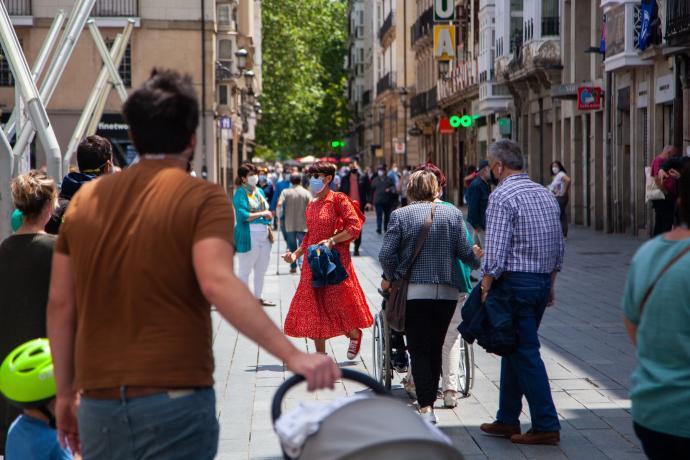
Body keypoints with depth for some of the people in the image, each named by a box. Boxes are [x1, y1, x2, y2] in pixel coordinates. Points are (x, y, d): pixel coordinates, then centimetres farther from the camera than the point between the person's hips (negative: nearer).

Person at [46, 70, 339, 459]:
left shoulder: (86, 198, 10)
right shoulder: (203, 199, -6)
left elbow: (60, 303, 11)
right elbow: (218, 283, -23)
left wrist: (65, 393, 19)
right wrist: (292, 354, -29)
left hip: (97, 404, 5)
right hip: (175, 401, -5)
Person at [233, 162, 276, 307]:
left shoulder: (260, 191, 14)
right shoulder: (240, 193, -10)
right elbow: (243, 215, -21)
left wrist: (268, 226, 11)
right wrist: (262, 214, -15)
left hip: (264, 235, 8)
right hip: (249, 236, -8)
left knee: (261, 269, 18)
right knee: (245, 270, -1)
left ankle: (258, 297, 31)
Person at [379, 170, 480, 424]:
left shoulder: (400, 215, -3)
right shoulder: (453, 213, 3)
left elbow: (386, 254, -7)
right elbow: (465, 252, 1)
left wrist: (389, 278, 11)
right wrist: (479, 263, 23)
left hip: (414, 291, -2)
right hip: (447, 291, 2)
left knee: (419, 349, 0)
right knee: (436, 347, 15)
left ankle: (426, 407, -10)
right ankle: (429, 399, 20)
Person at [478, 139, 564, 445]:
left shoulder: (502, 196, -13)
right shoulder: (545, 194, 12)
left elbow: (496, 252, -18)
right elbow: (559, 246, 15)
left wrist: (485, 290, -12)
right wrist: (551, 283, 21)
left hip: (514, 282, -8)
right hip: (542, 280, 8)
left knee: (525, 353, -3)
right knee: (514, 348, 17)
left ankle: (546, 425, -2)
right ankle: (507, 420, 24)